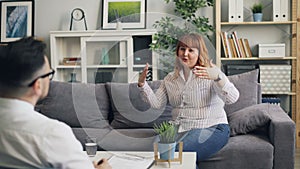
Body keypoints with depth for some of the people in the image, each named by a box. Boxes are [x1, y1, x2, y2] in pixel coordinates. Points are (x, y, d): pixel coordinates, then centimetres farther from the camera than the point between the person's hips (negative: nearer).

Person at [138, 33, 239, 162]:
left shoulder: (211, 73, -4)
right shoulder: (170, 78, 15)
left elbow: (232, 98, -18)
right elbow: (156, 103, 9)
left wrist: (218, 77, -36)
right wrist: (142, 85, -5)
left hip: (211, 128, -5)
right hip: (180, 128, 5)